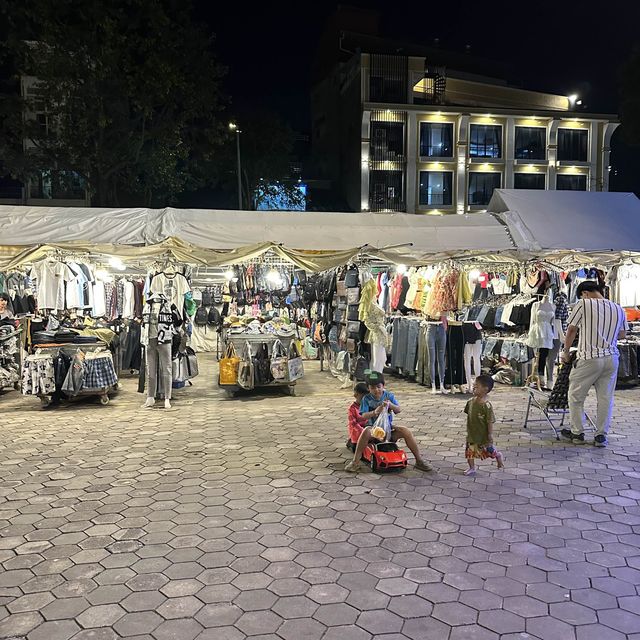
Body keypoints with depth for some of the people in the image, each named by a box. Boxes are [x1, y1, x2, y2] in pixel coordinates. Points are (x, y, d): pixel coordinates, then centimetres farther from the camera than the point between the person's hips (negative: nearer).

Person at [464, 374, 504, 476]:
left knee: (489, 450, 12)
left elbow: (490, 421, -19)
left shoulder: (486, 405, -23)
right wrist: (468, 428, 16)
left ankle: (499, 456, 41)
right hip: (472, 433, 6)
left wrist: (490, 434, -16)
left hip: (483, 434, -6)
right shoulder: (471, 402, -3)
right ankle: (472, 468, 23)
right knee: (469, 451, 7)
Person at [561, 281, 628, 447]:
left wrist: (566, 352, 8)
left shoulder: (583, 304, -6)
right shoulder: (618, 309, 8)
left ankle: (577, 433, 18)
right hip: (612, 357, 5)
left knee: (576, 396, 10)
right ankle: (601, 435, 17)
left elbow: (571, 330, -3)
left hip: (589, 358, -5)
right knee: (606, 398, 12)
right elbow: (622, 334, 18)